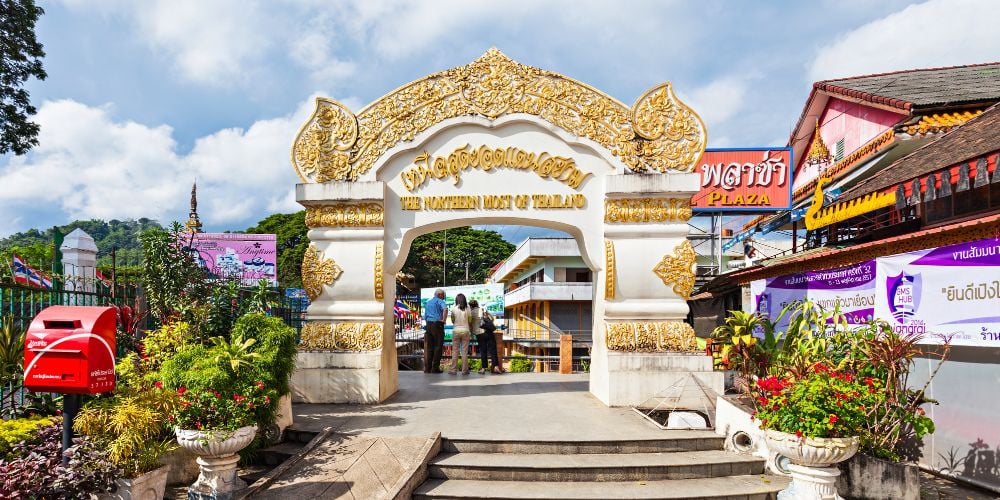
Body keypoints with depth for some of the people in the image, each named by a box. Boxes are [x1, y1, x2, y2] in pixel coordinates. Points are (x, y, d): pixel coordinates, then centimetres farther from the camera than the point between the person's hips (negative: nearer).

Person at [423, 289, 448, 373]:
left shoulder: (428, 302, 20)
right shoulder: (440, 301, -3)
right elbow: (445, 309, -25)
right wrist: (443, 320, -15)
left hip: (428, 325, 7)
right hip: (437, 325, -7)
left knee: (429, 347, 10)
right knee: (438, 346, -2)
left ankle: (428, 368, 9)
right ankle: (435, 368, -4)